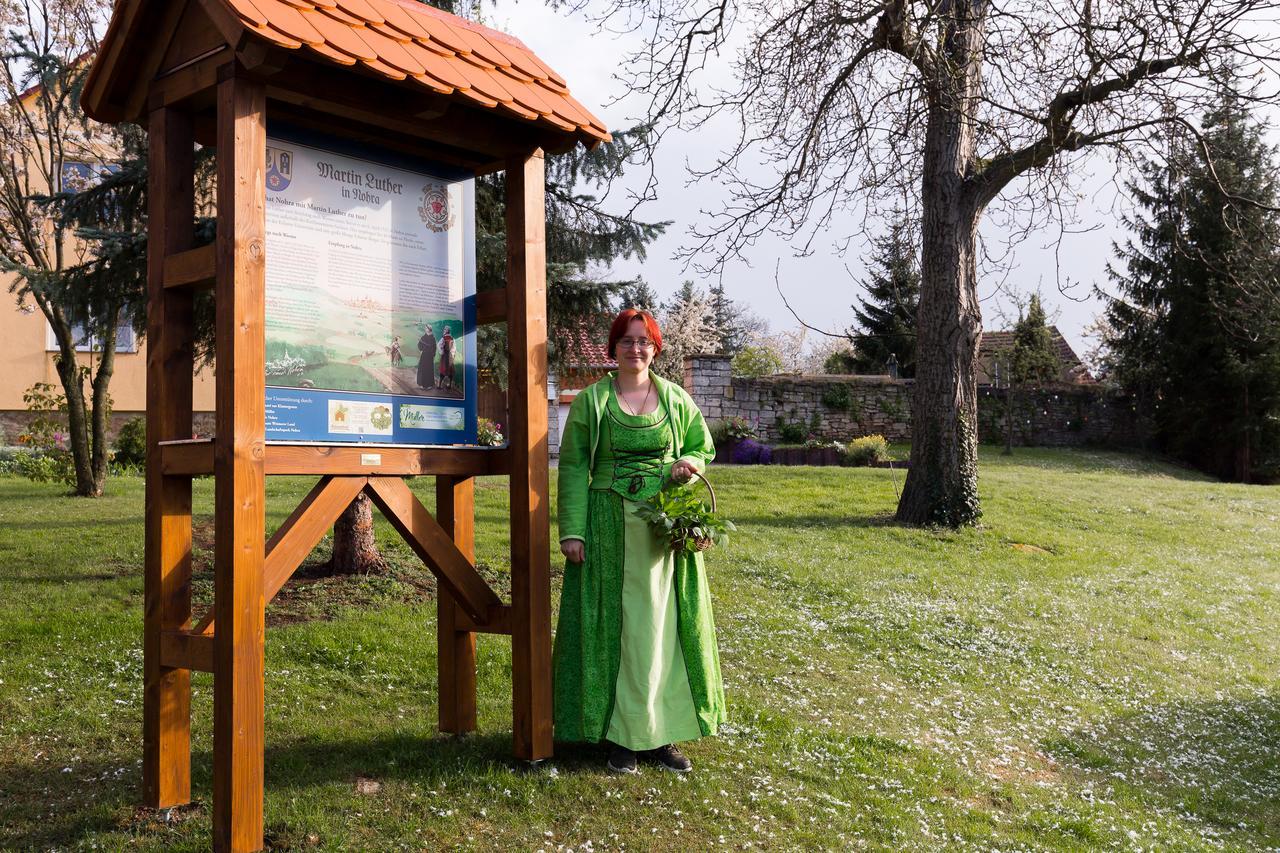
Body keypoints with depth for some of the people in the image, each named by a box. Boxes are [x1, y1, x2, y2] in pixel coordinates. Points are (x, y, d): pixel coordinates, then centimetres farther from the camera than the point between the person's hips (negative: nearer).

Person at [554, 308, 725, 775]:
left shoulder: (675, 398, 7)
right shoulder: (590, 401, 0)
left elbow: (702, 445, 18)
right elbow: (573, 467, -2)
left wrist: (690, 465, -7)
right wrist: (572, 530, -9)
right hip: (609, 525, -2)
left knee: (661, 626, 6)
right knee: (612, 626, 2)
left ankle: (658, 734, 17)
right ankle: (619, 735, 13)